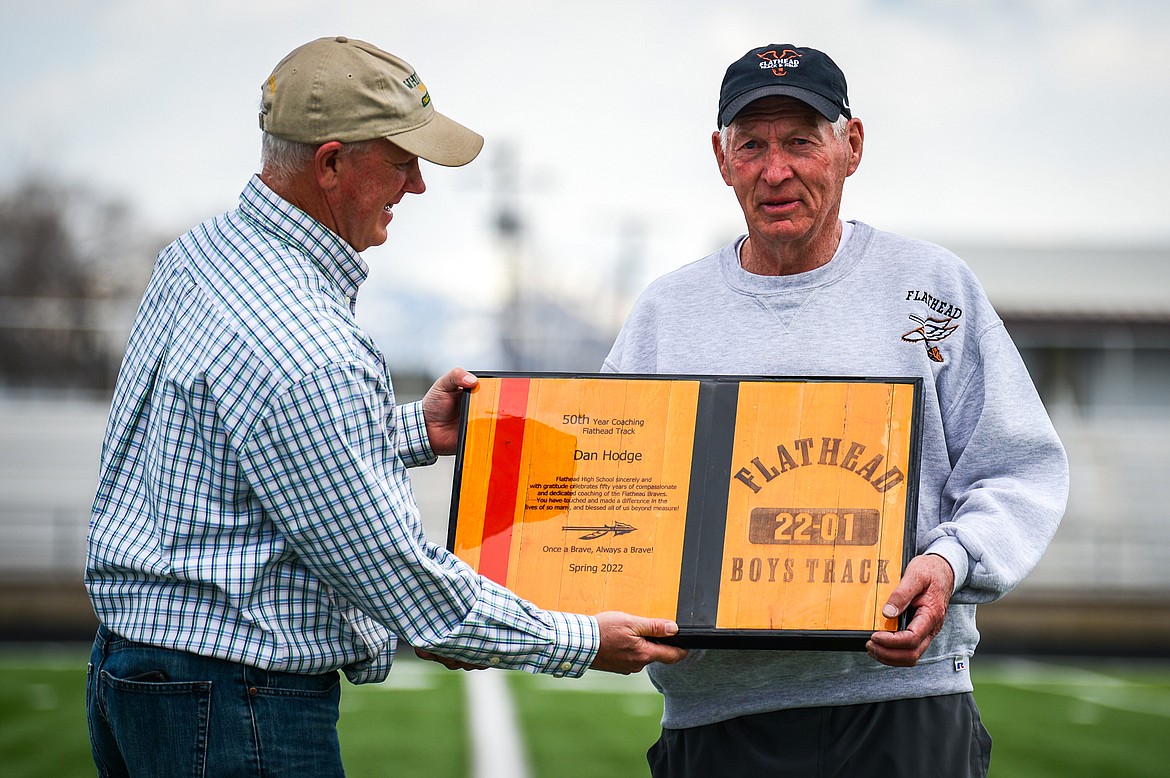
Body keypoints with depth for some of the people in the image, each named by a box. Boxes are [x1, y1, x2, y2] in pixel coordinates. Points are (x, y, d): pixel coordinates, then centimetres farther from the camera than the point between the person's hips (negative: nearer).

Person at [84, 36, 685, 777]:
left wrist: (413, 432, 20)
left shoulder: (197, 254, 6)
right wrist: (581, 642, -10)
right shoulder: (306, 354, -25)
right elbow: (402, 576, -19)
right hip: (236, 712, -10)